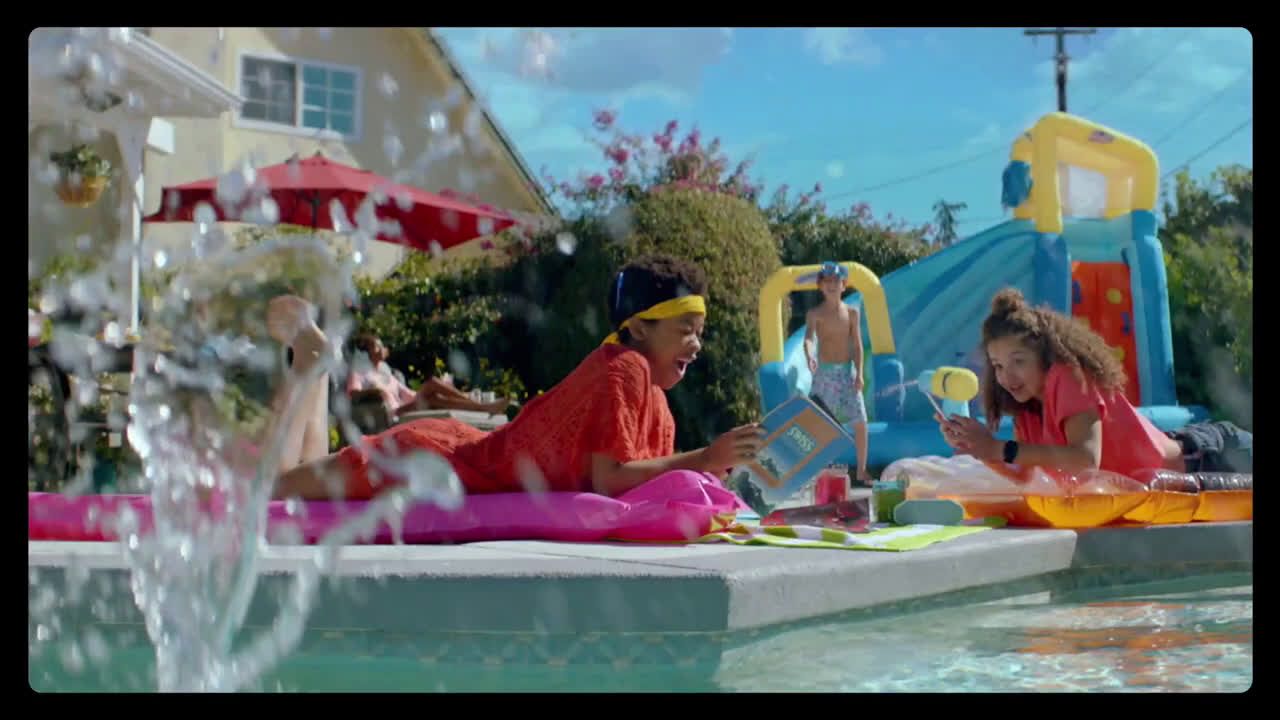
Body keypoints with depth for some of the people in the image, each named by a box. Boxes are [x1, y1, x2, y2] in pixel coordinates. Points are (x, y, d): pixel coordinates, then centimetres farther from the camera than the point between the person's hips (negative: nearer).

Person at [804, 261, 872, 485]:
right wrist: (809, 357, -42)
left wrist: (859, 373, -8)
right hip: (824, 373, -2)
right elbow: (809, 338, -21)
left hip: (847, 371, 2)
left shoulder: (851, 313, 4)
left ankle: (862, 472, 9)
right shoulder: (815, 314, -3)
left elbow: (857, 344, 3)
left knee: (860, 422, -1)